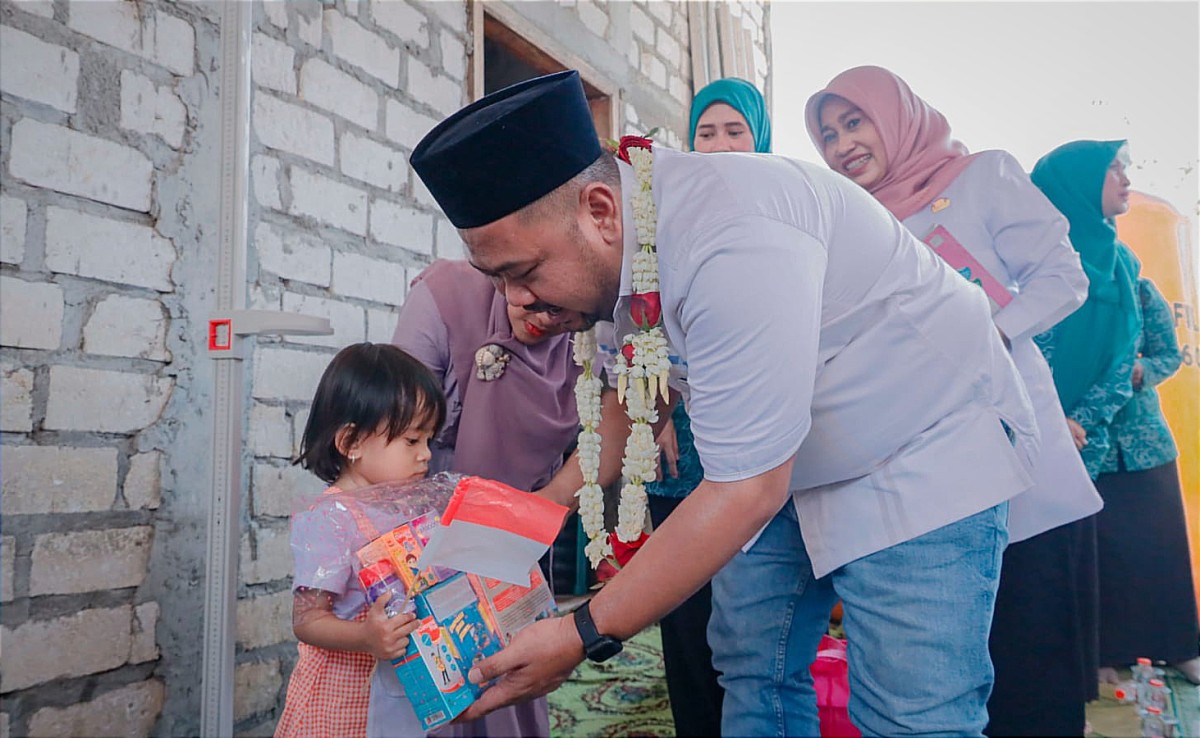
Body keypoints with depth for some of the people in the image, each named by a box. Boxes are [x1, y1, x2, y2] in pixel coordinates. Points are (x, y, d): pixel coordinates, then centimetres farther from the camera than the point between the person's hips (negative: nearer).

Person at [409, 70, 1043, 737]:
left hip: (926, 451, -7)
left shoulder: (732, 240, -35)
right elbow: (635, 394, 9)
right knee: (754, 675, 6)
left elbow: (746, 490, -32)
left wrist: (584, 636, -28)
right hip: (790, 463, 8)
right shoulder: (614, 242, -9)